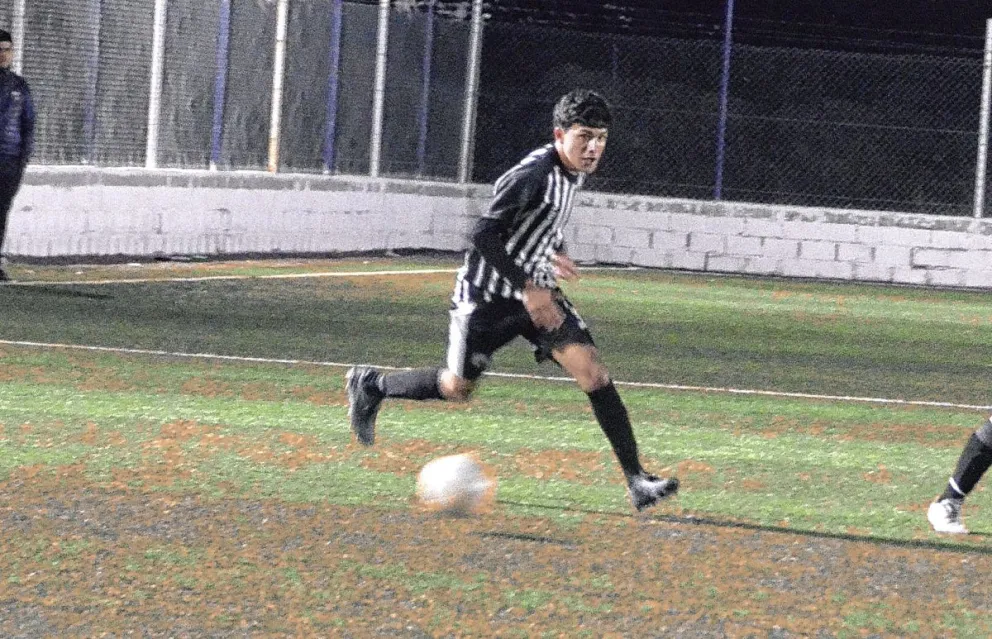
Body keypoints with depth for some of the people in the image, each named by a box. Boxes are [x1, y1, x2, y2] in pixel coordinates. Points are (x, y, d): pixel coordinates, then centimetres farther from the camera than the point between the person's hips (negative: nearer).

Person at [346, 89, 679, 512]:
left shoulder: (574, 172, 3)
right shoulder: (533, 174, -24)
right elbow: (484, 235, -28)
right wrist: (528, 289, -29)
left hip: (536, 291, 7)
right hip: (487, 296, -7)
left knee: (590, 367, -11)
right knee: (457, 388, 7)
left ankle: (636, 481, -15)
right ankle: (369, 385, 35)